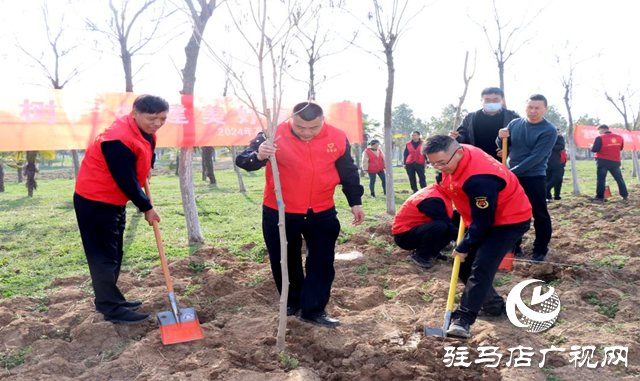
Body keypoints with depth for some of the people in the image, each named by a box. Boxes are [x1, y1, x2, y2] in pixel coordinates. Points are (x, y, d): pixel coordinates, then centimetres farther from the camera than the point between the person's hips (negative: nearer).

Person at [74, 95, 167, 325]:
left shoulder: (146, 134, 2)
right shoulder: (119, 140, -28)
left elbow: (147, 156, 27)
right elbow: (126, 181, -25)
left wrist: (146, 169, 9)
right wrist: (146, 208, -15)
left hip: (115, 202, 10)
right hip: (95, 202, -10)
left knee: (114, 255, 18)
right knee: (104, 257, -3)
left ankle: (108, 300, 31)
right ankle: (112, 310, 5)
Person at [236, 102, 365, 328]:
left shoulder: (338, 139, -8)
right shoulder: (274, 135, -16)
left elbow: (349, 173, 6)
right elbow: (242, 160, -21)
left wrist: (355, 202, 7)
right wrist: (258, 155, -43)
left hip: (322, 215, 1)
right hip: (279, 214, -1)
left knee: (322, 264, 3)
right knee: (285, 262, 14)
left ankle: (313, 311, 17)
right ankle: (292, 303, 36)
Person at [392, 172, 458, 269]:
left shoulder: (436, 192, 4)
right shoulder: (432, 199, -26)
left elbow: (451, 215, 10)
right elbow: (445, 222, -24)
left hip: (418, 229, 10)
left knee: (453, 225, -2)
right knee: (441, 226, -34)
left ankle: (432, 252, 8)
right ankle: (419, 256, -15)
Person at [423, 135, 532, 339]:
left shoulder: (478, 179, -38)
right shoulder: (458, 155, -10)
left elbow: (483, 222, -28)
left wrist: (463, 247, -16)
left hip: (510, 221, -9)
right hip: (483, 217, 10)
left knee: (481, 267, -21)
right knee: (464, 265, 8)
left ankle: (462, 320, -19)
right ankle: (495, 307, 23)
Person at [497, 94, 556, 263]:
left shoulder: (549, 130, -11)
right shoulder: (515, 123, 4)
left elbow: (536, 157, -18)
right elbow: (502, 146, 10)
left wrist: (513, 171, -21)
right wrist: (501, 138, -13)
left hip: (534, 177, -4)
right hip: (511, 176, 5)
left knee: (540, 215, 2)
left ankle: (541, 249, 14)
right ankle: (513, 245, 23)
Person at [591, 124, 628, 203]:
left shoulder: (600, 138, -14)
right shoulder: (620, 137, 6)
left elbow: (594, 149, -16)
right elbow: (621, 148, 18)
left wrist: (592, 146, 6)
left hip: (603, 161, -5)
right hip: (615, 161, 5)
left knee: (601, 179, -1)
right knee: (619, 178, 15)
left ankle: (600, 197, -5)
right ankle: (625, 195, 20)